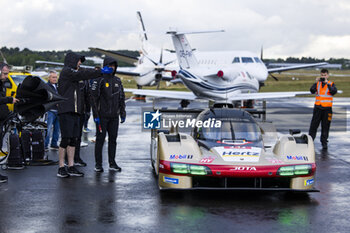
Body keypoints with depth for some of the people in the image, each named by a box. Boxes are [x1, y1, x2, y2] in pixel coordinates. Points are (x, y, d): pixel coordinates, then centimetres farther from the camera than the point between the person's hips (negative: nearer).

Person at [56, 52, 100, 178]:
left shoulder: (73, 73, 24)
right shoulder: (66, 71, -7)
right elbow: (83, 74, -15)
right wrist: (101, 72, -13)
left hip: (74, 111, 9)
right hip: (66, 111, -9)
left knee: (73, 140, 7)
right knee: (65, 139, -8)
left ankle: (71, 167, 10)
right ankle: (61, 168, -3)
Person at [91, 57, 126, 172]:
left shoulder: (117, 81, 12)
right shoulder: (99, 80, -6)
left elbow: (121, 98, 16)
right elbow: (94, 98, -9)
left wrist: (123, 114, 11)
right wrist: (95, 115, -13)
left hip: (114, 116, 5)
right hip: (102, 115, -5)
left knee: (113, 139, 7)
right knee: (100, 139, -1)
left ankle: (112, 163, 14)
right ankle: (98, 164, 5)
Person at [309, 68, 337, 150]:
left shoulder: (331, 84, 5)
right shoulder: (317, 84, 9)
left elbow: (334, 92, -14)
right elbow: (312, 91, -7)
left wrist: (328, 84, -20)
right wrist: (316, 82, -18)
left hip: (327, 108, -1)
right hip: (318, 107, 1)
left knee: (325, 126, 3)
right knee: (314, 125, 1)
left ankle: (324, 142, 10)